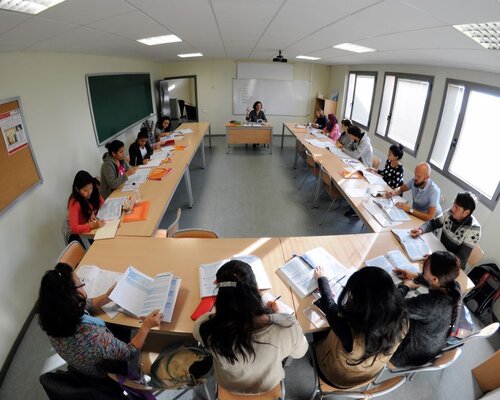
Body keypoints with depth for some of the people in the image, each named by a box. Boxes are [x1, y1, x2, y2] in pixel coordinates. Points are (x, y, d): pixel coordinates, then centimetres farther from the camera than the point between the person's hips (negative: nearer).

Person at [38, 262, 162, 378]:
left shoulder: (52, 316, -27)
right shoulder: (93, 337, -46)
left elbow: (85, 305, -5)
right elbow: (129, 353, -28)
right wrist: (146, 326, -21)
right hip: (105, 376, -4)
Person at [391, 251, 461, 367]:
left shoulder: (429, 303, -43)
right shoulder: (455, 287, -22)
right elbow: (443, 281, 4)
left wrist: (405, 286, -12)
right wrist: (416, 277, 1)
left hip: (417, 354, -6)